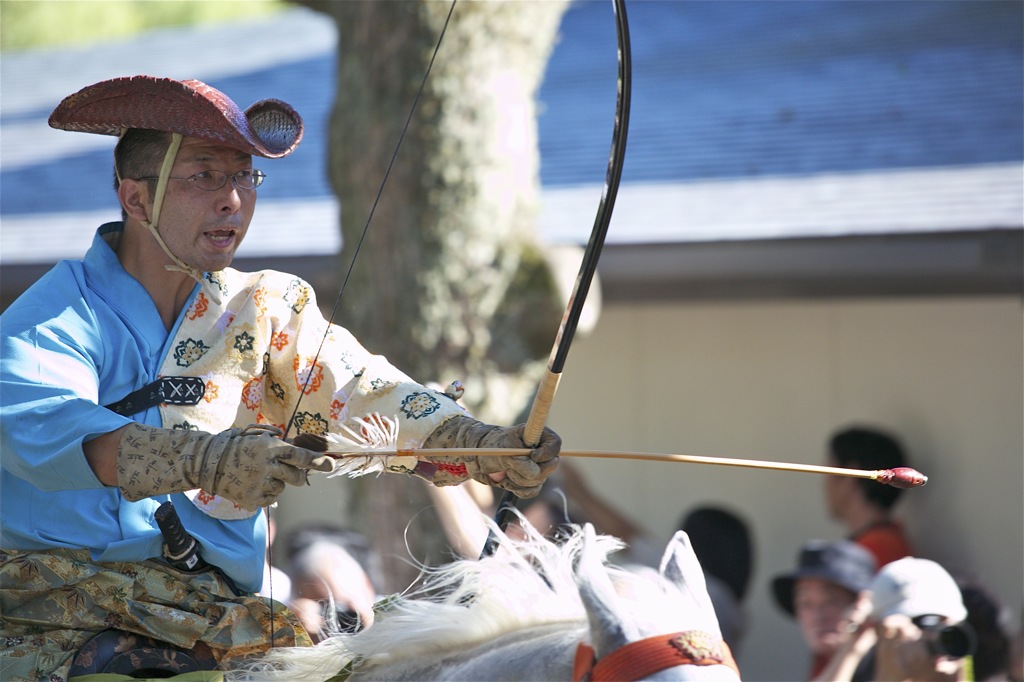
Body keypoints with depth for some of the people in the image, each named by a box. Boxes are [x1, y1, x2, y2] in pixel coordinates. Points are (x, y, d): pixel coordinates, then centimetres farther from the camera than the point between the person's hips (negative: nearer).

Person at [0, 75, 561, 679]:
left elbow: (364, 393, -2)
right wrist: (208, 459, -34)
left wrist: (484, 445, -22)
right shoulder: (53, 315, 0)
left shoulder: (271, 308, 13)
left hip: (215, 607, 3)